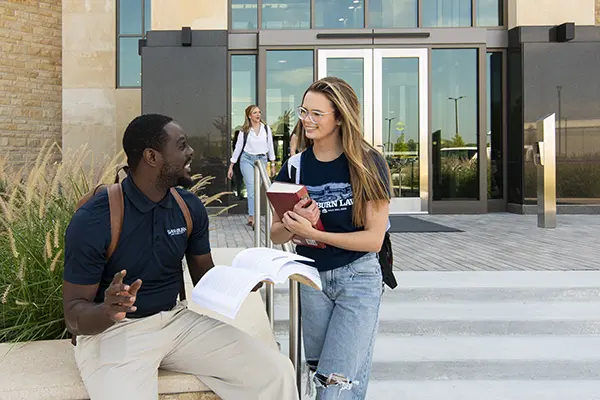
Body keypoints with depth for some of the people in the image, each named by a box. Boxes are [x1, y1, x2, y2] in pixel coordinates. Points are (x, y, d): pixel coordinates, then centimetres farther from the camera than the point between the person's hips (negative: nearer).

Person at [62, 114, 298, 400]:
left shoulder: (190, 207, -1)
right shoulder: (93, 219, -17)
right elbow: (74, 315, -12)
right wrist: (108, 311, -35)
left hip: (176, 320, 4)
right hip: (111, 331, -3)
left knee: (277, 373, -10)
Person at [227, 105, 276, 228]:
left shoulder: (266, 128, 4)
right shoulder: (244, 130, 0)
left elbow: (270, 147, 9)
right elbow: (238, 148, 5)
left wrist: (273, 165, 8)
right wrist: (231, 167, 5)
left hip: (262, 160, 2)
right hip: (247, 159, -2)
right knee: (252, 188, -15)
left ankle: (251, 217, 14)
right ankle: (253, 217, -19)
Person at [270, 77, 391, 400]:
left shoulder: (368, 164, -11)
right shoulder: (295, 166, 0)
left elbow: (374, 239, -14)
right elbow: (276, 236, 5)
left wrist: (312, 233, -22)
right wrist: (294, 224, -18)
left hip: (358, 278, -4)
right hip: (312, 278, 4)